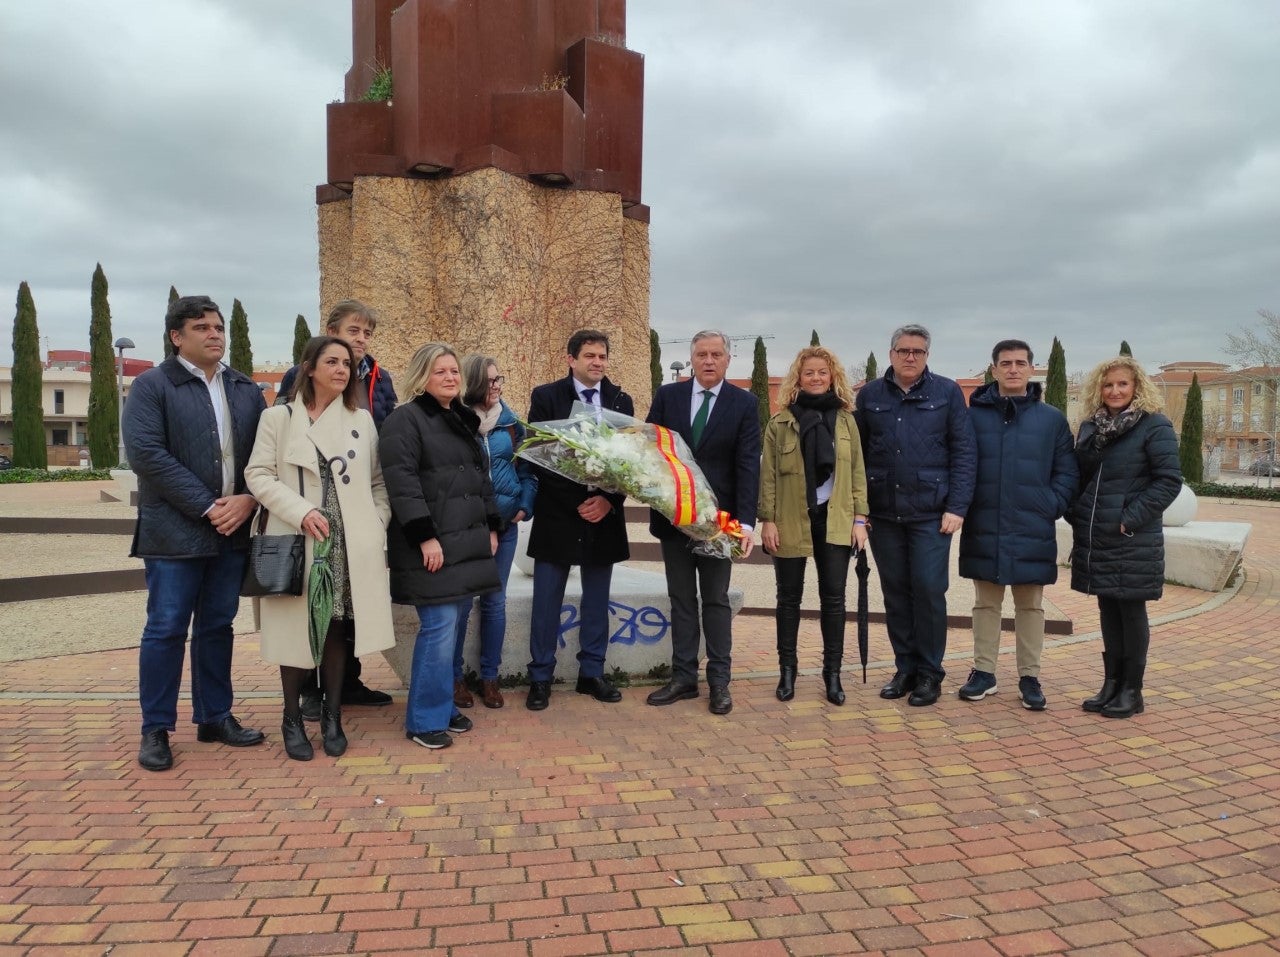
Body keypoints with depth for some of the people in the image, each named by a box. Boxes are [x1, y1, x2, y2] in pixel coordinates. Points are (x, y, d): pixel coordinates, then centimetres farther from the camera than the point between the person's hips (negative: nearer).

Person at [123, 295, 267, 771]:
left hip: (233, 530, 5)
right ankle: (156, 729, 13)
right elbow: (146, 454, -14)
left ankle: (214, 717, 24)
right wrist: (207, 507, -17)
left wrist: (248, 500, -10)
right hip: (175, 531, -5)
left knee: (218, 626, 13)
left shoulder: (246, 389, 12)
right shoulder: (152, 386, -3)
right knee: (166, 629, 1)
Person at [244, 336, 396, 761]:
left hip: (350, 546, 2)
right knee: (296, 628, 4)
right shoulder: (278, 417, 2)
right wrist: (301, 512, -16)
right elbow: (258, 475, -4)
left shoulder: (362, 420, 10)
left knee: (338, 628, 7)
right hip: (297, 543, -2)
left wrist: (376, 526, -2)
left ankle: (331, 716, 19)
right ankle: (293, 718, 18)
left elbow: (378, 481, 11)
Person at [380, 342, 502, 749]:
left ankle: (443, 705, 23)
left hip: (466, 540, 8)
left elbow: (481, 477, 24)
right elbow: (401, 481, -16)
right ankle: (425, 719, 3)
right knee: (440, 627, -9)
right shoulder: (405, 420, -7)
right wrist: (425, 536, -21)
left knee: (449, 625, 11)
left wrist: (491, 527, 17)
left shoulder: (464, 420, 19)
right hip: (431, 545, -8)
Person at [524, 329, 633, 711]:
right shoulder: (546, 396, -2)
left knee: (597, 601, 11)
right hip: (557, 515, -3)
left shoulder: (621, 401, 8)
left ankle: (592, 673, 23)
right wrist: (577, 502, -16)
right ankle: (540, 678, 14)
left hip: (604, 515, 3)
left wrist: (609, 500, -12)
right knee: (546, 603, 2)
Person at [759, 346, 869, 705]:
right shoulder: (780, 422, 1)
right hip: (791, 521, -1)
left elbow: (857, 471, 7)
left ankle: (832, 672, 14)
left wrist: (860, 518, 0)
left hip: (835, 521, 1)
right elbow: (768, 474, -1)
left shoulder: (845, 420, 7)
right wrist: (767, 520, -7)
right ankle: (787, 670, 19)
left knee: (833, 596, 3)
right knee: (789, 596, 7)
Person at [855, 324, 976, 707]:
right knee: (895, 592, 9)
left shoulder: (947, 393, 1)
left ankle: (929, 673, 12)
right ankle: (905, 668, 21)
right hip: (883, 514, 3)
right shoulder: (869, 395, 7)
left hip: (931, 513, -2)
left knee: (929, 590, -2)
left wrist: (956, 507, -8)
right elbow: (857, 452, 7)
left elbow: (963, 453, -1)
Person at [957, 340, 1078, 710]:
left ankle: (1029, 677, 19)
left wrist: (1051, 507, -7)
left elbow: (1067, 472, 5)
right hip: (983, 530, 0)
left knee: (1031, 606, 9)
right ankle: (983, 671, 21)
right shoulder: (974, 415, 1)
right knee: (986, 603, 10)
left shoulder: (1052, 419, 4)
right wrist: (962, 506, -5)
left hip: (1033, 532, 0)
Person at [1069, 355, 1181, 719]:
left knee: (1131, 612, 4)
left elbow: (1169, 481, -12)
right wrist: (1075, 514, 5)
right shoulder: (1090, 427, 11)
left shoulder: (1154, 426, -7)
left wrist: (1131, 518, -16)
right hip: (1094, 539, 5)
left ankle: (1132, 690, 15)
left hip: (1133, 542, -5)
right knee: (1108, 612, 13)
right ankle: (1111, 683, 23)